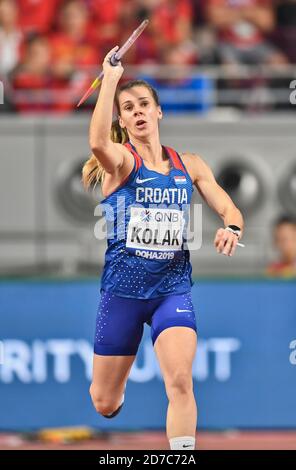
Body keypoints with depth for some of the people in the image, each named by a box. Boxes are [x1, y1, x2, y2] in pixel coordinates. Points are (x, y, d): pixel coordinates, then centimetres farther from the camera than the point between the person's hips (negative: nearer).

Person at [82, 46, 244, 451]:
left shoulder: (189, 165, 7)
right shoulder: (120, 160, -5)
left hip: (173, 288, 1)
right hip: (122, 290, -1)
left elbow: (230, 210, 5)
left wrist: (231, 228, -19)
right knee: (104, 403, 9)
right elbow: (98, 143, -29)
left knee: (180, 380, -23)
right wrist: (111, 79, -29)